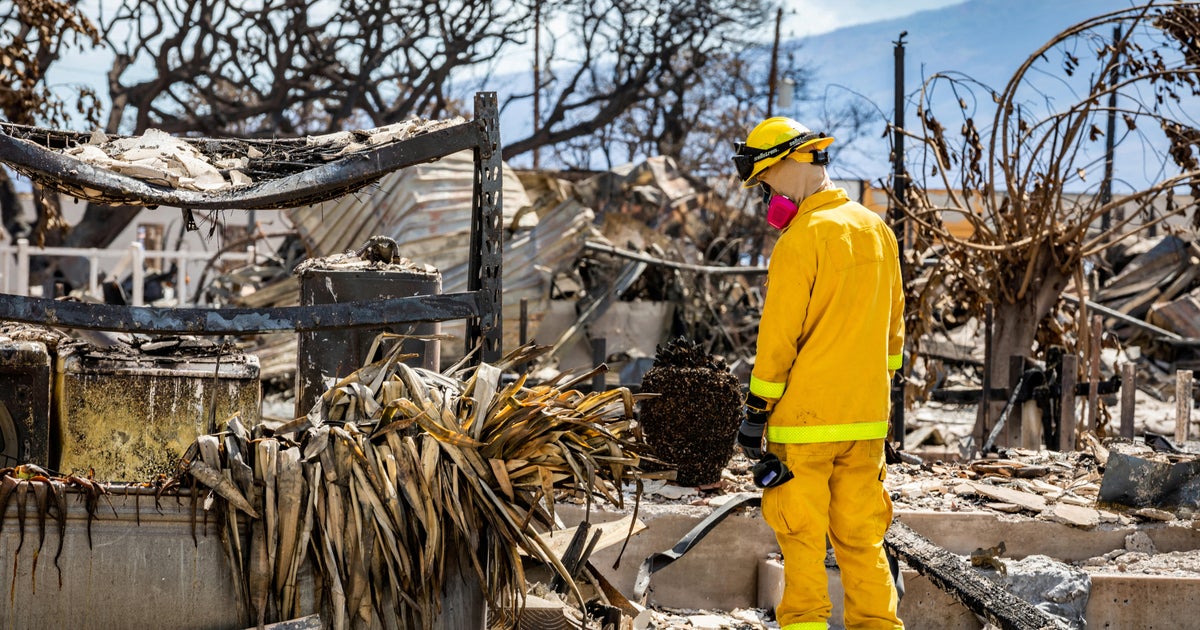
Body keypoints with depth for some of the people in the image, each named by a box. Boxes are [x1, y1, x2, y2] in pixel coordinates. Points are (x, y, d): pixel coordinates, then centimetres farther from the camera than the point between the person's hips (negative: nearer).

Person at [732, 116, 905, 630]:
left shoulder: (803, 237, -13)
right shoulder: (878, 230, 11)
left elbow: (779, 336, -13)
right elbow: (893, 329, 17)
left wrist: (756, 412, -7)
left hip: (805, 417, -7)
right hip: (866, 417, 7)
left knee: (802, 537, 0)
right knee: (861, 537, 10)